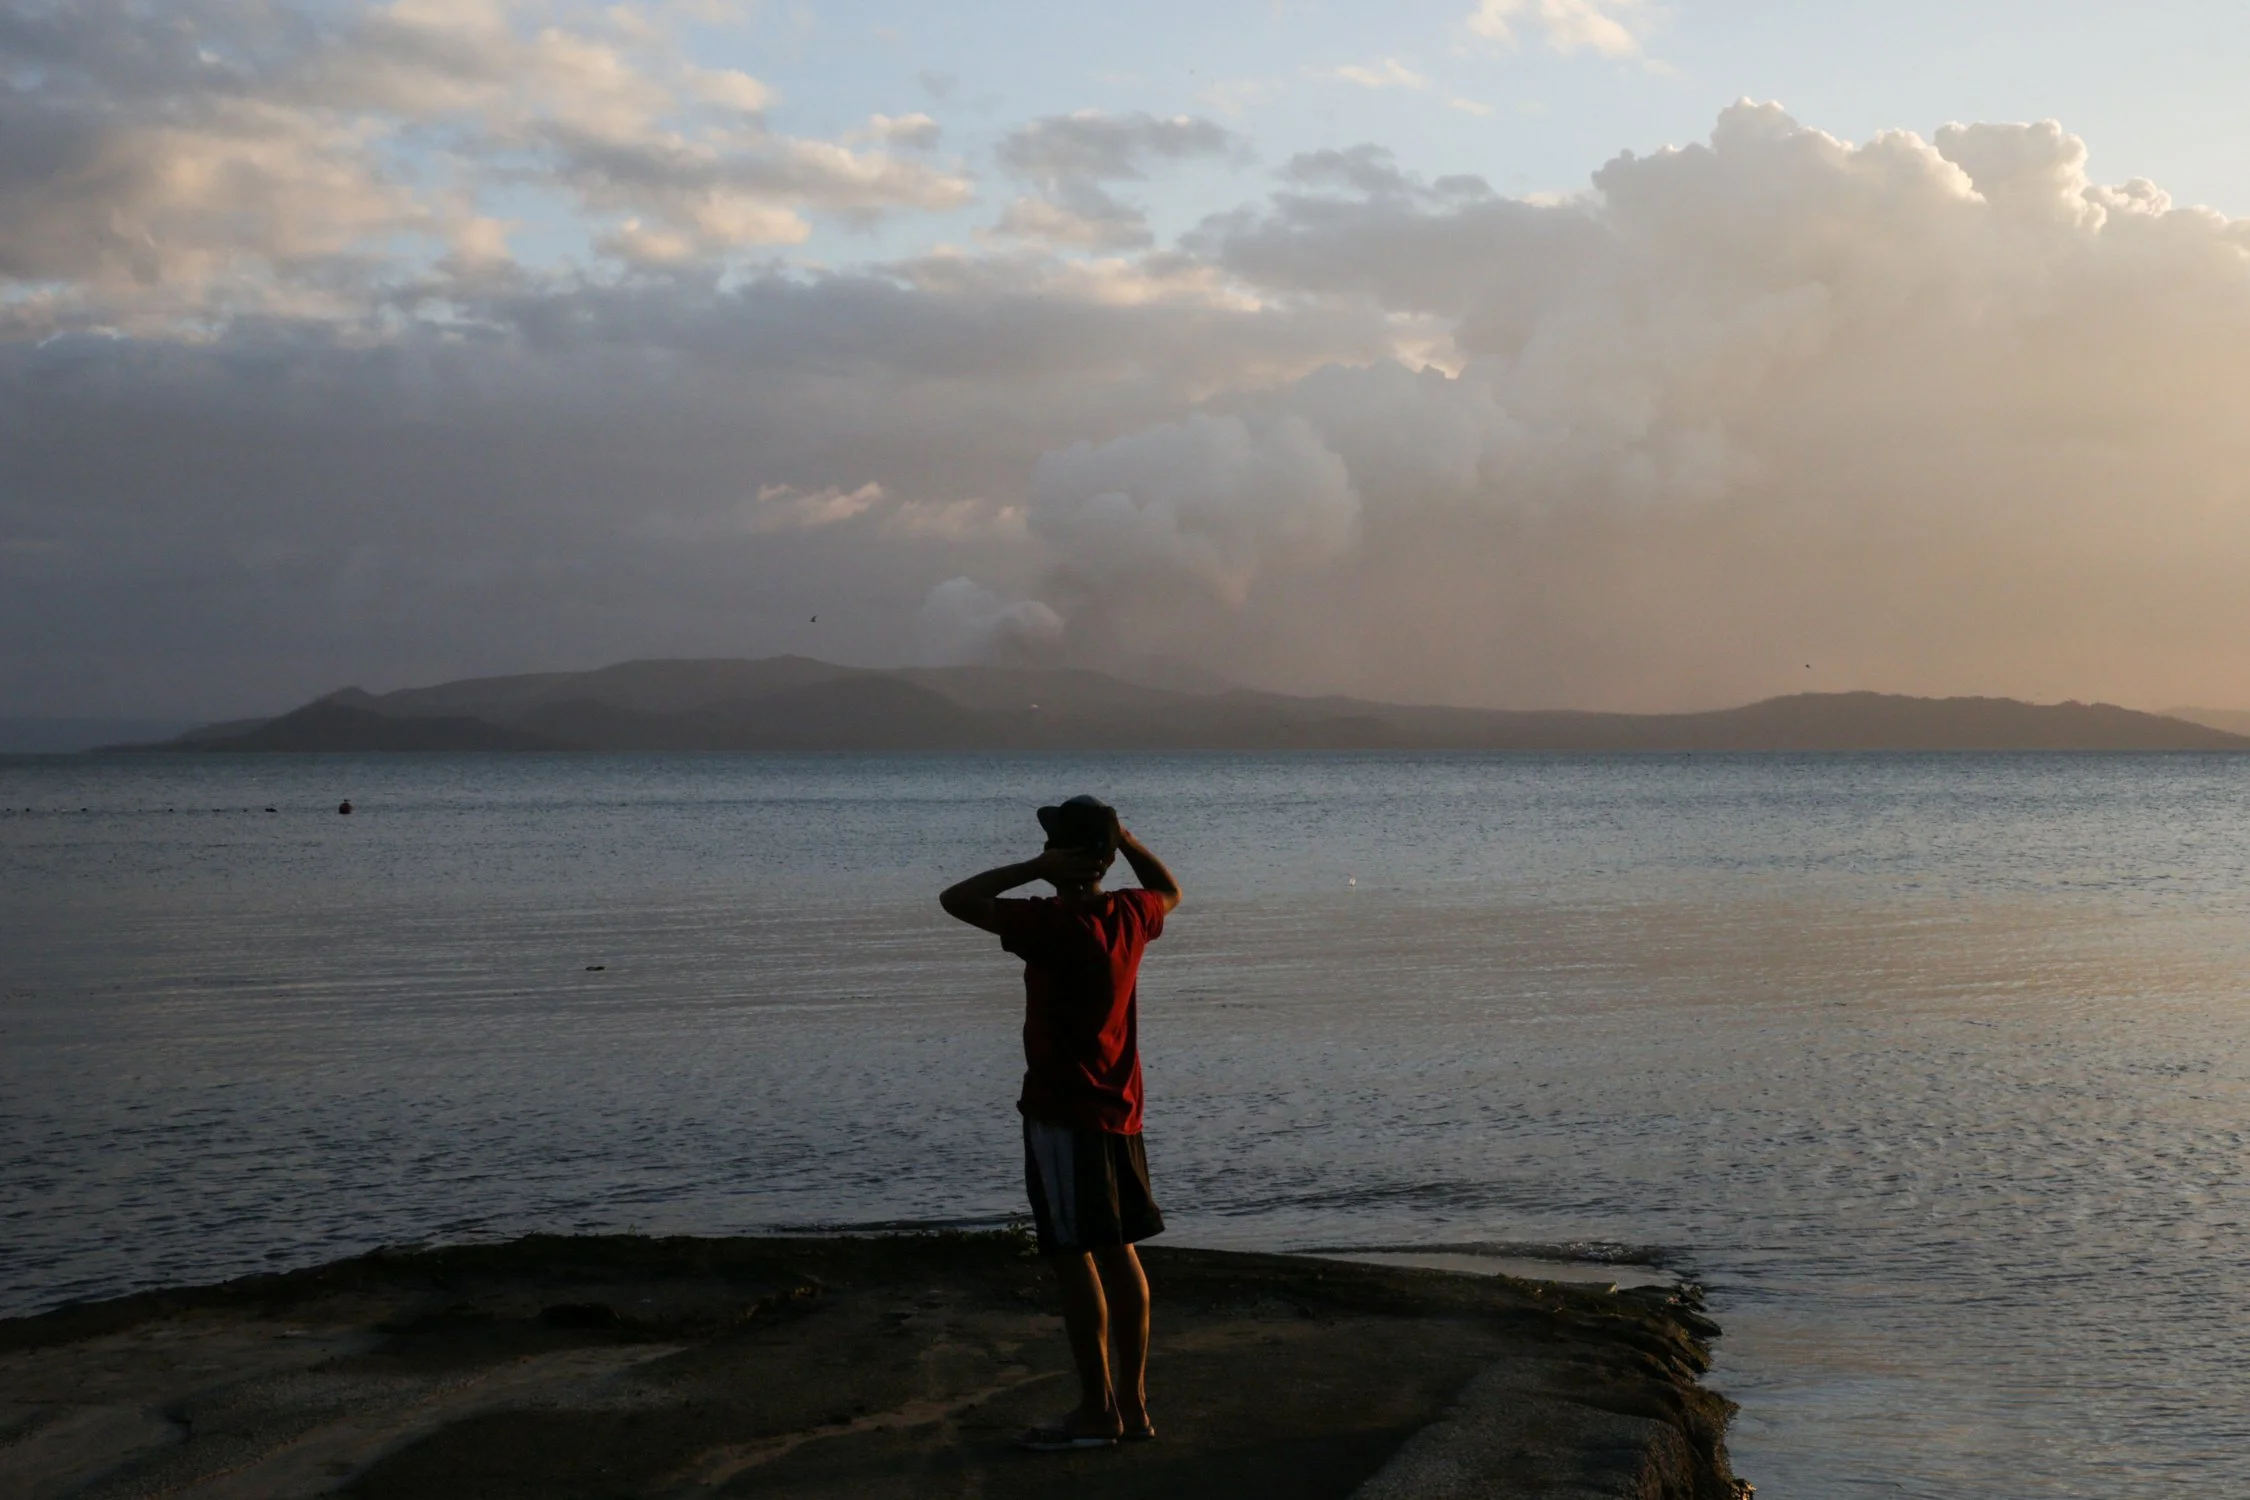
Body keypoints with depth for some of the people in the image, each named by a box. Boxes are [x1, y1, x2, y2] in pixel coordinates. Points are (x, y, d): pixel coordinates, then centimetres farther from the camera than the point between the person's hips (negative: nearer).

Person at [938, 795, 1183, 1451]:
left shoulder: (1053, 923, -19)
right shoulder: (1130, 915, 4)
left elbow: (957, 900, -18)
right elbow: (1170, 892, 28)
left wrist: (1034, 870, -16)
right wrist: (1124, 839, 14)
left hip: (1063, 1113, -8)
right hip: (1119, 1108, 8)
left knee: (1074, 1257, -3)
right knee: (1117, 1252, 12)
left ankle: (1097, 1412, -1)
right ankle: (1132, 1401, 17)